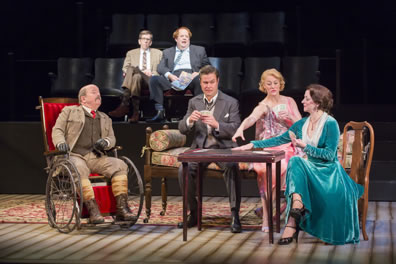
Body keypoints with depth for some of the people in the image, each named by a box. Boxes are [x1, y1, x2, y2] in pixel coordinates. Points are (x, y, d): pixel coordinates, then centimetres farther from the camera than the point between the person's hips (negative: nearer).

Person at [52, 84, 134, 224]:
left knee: (119, 165, -23)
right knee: (79, 170, -40)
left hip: (96, 158, 4)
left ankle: (121, 208, -26)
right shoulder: (69, 111, 18)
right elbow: (57, 130, 11)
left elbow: (112, 138, 23)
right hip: (75, 156, -4)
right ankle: (92, 208, -42)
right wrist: (61, 142, -12)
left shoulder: (105, 119, 30)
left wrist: (106, 141, -3)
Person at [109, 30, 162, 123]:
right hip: (135, 80, 1)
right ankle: (135, 112, -49)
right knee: (136, 76, -37)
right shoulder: (131, 53, 27)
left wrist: (152, 73, -7)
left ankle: (124, 104, -46)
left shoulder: (158, 53, 25)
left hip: (151, 81, -1)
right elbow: (125, 69, 14)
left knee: (132, 69, -32)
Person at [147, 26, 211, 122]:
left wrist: (198, 73, -7)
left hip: (191, 78, -1)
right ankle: (160, 112, -31)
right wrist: (170, 75, -11)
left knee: (199, 80, -38)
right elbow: (161, 67, 12)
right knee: (154, 79, -26)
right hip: (173, 78, 1)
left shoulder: (199, 50, 26)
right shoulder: (167, 52, 27)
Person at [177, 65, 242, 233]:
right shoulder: (194, 102, 11)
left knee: (232, 168, -35)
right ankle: (193, 213, -8)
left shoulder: (231, 103, 1)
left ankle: (235, 215, -27)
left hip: (223, 148, -3)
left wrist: (217, 124, -28)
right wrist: (190, 120, -19)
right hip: (200, 148, 3)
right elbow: (182, 129, 5)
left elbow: (235, 129, -8)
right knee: (184, 170, -26)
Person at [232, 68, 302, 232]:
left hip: (288, 147, 2)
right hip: (268, 148, -2)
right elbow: (251, 118, -20)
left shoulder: (289, 102, 15)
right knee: (267, 169, -34)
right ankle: (266, 219, -33)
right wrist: (240, 128, -41)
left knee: (283, 165, -32)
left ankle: (265, 209, -18)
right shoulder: (263, 106, 3)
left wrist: (290, 117, -7)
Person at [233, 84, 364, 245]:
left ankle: (292, 224, -34)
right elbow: (279, 140, 18)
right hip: (310, 170, 5)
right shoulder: (302, 124, 12)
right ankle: (297, 204, -47)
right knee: (295, 161, -29)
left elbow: (330, 154, -13)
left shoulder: (331, 124, -7)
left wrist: (305, 146, -20)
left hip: (328, 171, -5)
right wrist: (253, 144, 14)